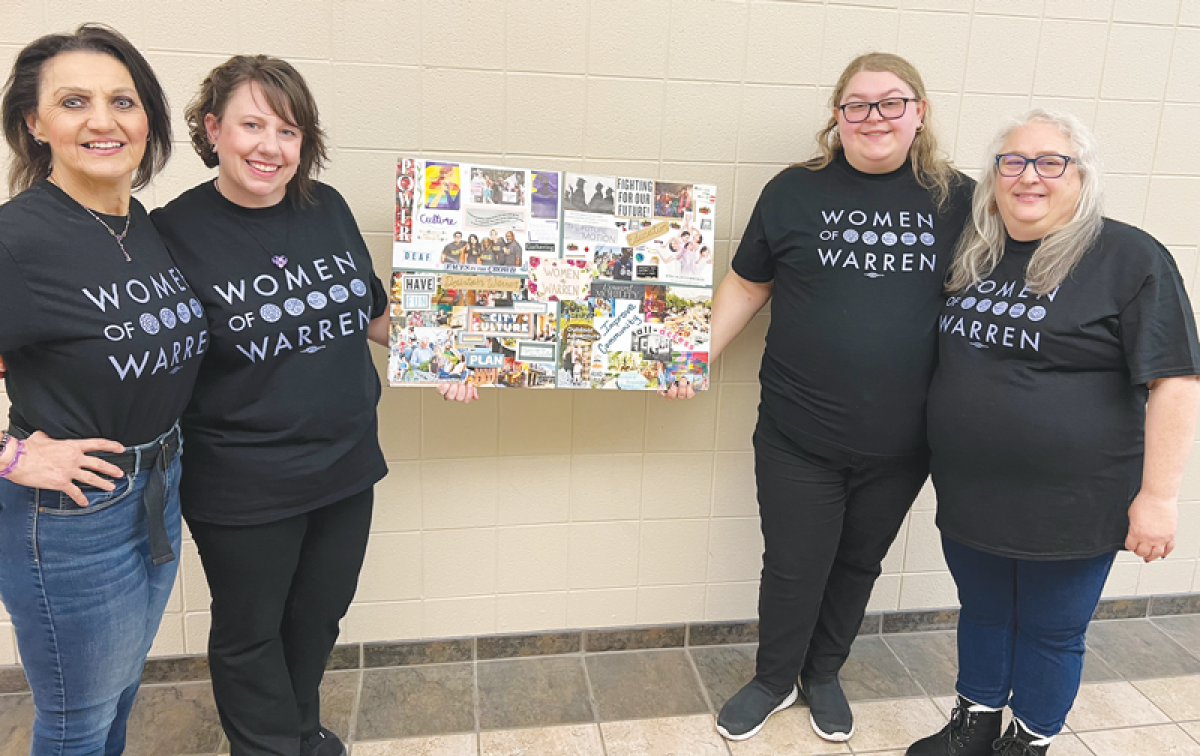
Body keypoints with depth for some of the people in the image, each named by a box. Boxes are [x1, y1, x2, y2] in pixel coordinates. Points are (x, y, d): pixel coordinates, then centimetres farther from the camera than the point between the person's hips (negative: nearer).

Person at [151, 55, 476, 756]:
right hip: (243, 484, -4)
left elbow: (372, 311, 12)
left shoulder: (328, 207, -2)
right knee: (250, 631, 17)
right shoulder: (176, 231, -15)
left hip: (347, 465, 5)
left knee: (319, 615, 24)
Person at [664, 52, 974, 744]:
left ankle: (824, 674, 45)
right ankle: (774, 681, 38)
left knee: (858, 564, 20)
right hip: (800, 436, -1)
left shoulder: (958, 199, -2)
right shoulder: (796, 191, -4)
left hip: (900, 445, 2)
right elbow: (747, 284, 4)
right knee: (794, 570, 11)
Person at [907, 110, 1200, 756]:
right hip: (970, 495, 5)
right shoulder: (971, 255, 5)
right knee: (982, 612, 21)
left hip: (1070, 504, -5)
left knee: (1051, 632, 13)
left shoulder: (1129, 259, -12)